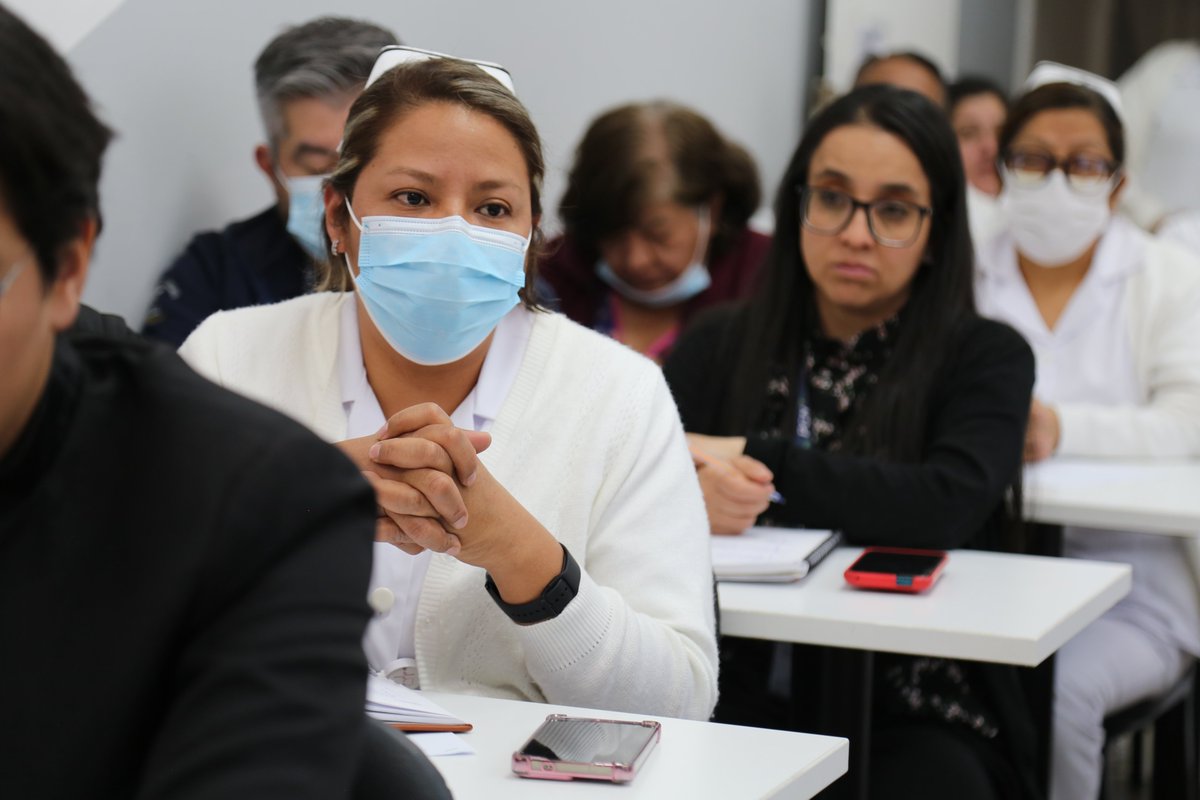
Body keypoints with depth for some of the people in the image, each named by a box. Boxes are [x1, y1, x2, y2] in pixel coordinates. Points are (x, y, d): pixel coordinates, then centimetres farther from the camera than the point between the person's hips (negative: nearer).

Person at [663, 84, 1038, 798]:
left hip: (915, 716, -1)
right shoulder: (722, 347, 10)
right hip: (746, 696, 1)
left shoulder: (985, 358, 2)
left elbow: (945, 504, -16)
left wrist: (754, 460, -15)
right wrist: (687, 495, -25)